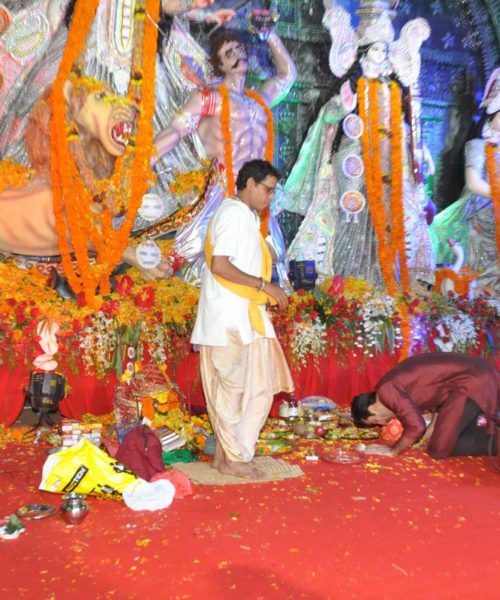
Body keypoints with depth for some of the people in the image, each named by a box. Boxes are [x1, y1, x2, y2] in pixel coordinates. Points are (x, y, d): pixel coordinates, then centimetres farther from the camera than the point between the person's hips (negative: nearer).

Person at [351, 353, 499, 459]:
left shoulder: (386, 390, -7)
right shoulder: (397, 384, 21)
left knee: (439, 450, -3)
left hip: (472, 383, -9)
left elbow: (416, 427, -13)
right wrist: (428, 434, 21)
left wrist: (392, 451, 1)